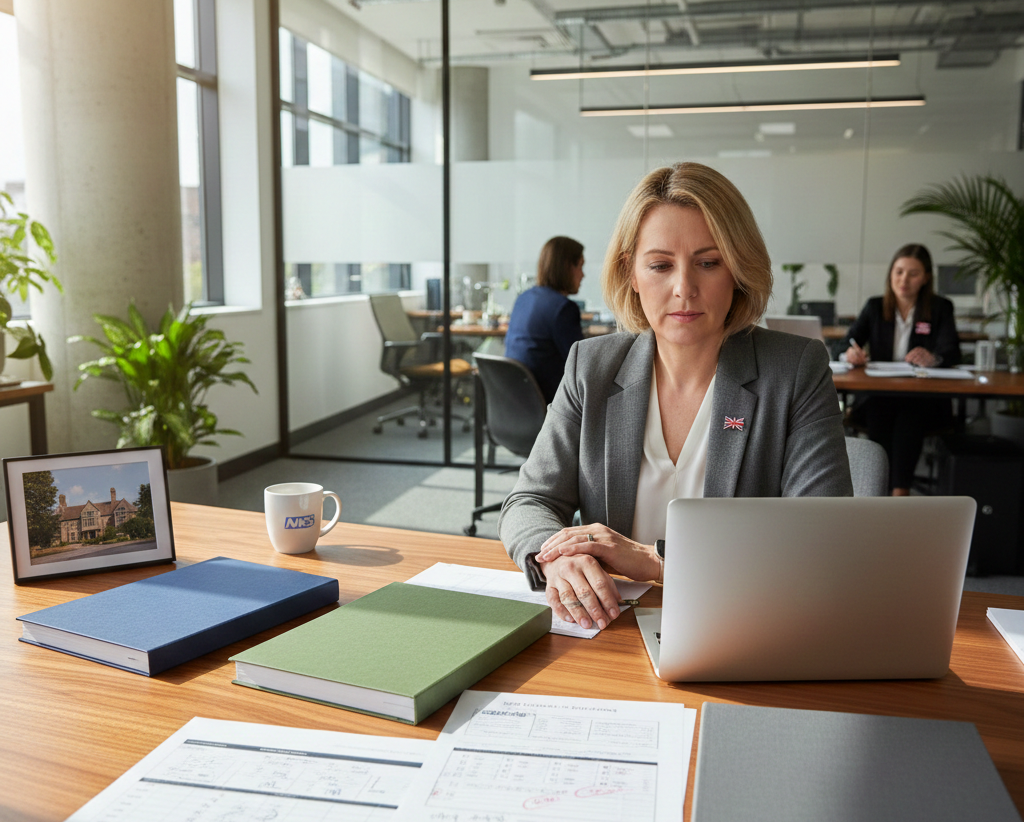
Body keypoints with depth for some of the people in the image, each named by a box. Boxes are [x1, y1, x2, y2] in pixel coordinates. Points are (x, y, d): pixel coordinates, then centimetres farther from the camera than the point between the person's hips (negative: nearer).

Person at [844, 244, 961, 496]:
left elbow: (952, 352, -7)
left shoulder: (940, 308, 9)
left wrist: (933, 358, -33)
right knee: (877, 413, -34)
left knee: (911, 416, -36)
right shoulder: (875, 307, 15)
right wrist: (851, 352, -21)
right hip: (879, 394, 2)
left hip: (925, 398, -1)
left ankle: (900, 492, -43)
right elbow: (849, 342, 6)